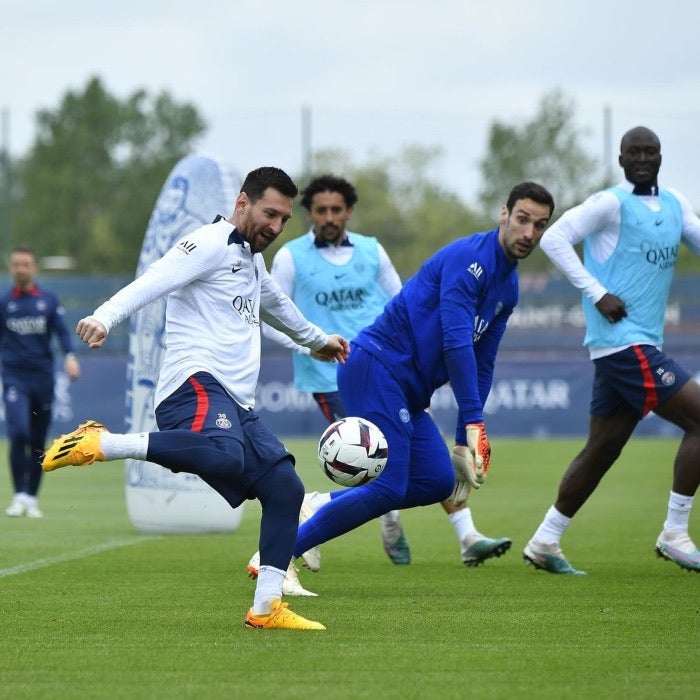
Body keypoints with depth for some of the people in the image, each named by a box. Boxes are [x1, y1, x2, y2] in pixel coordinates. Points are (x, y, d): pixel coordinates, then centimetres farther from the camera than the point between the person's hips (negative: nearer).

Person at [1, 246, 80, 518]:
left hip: (43, 376, 1)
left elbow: (62, 332, -2)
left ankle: (32, 499, 15)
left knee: (38, 441, 6)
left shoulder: (49, 300, 7)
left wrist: (70, 356, -21)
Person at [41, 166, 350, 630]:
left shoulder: (253, 263, 28)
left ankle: (266, 609, 5)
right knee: (223, 454, -40)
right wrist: (105, 317, -37)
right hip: (197, 385, -10)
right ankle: (99, 443, -31)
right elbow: (153, 282, -19)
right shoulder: (211, 244, -2)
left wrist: (317, 339, 69)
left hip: (237, 402, 10)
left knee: (285, 488, 0)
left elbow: (275, 303, 51)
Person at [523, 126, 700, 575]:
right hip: (623, 341, -8)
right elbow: (554, 238, -12)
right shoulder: (612, 204, -7)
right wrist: (598, 293, -17)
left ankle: (545, 543, 18)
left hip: (641, 344, 8)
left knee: (602, 450, 11)